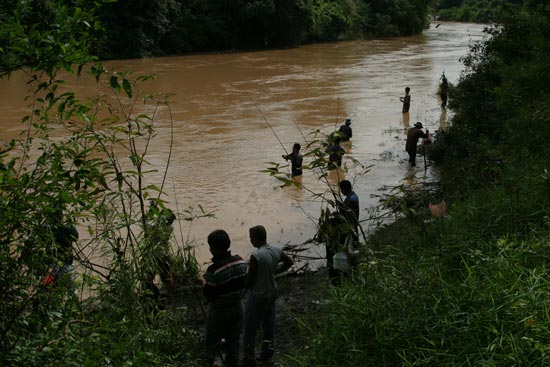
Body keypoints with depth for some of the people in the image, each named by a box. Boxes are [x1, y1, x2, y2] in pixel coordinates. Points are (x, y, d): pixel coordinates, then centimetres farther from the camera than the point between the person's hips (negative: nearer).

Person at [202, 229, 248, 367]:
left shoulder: (214, 270, -29)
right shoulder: (240, 261, -11)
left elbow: (208, 294, -20)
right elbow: (243, 284, 0)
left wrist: (205, 283, -2)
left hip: (219, 311, -5)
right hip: (237, 307, 5)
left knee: (212, 342, 18)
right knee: (234, 340, 22)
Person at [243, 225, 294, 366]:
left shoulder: (256, 256, -29)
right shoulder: (276, 250, -7)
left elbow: (249, 280, -21)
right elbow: (289, 262, 12)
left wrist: (244, 287, 0)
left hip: (258, 296, -7)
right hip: (272, 293, 7)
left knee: (250, 328, 9)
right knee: (269, 324, 22)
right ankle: (267, 352, 36)